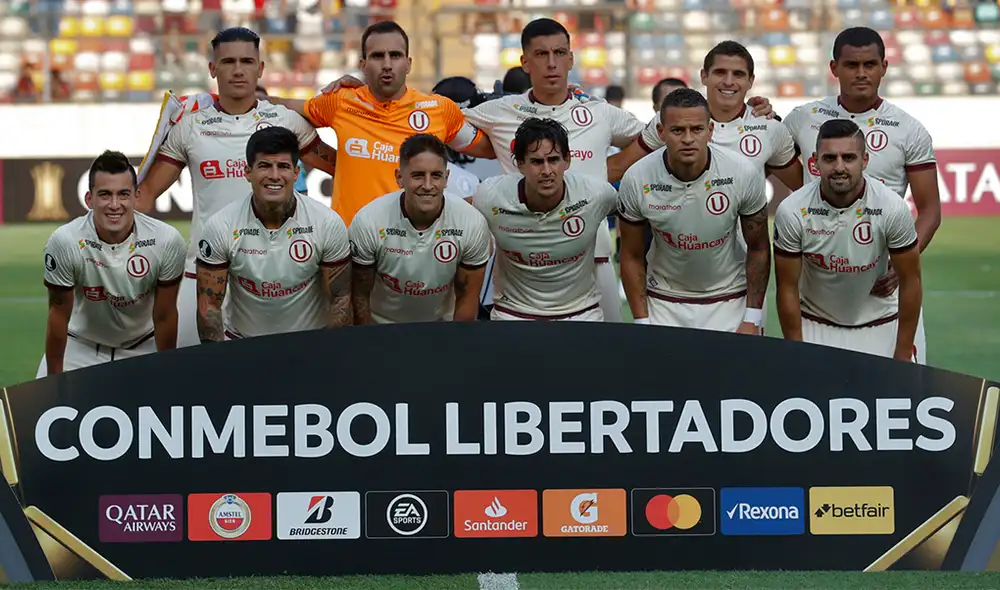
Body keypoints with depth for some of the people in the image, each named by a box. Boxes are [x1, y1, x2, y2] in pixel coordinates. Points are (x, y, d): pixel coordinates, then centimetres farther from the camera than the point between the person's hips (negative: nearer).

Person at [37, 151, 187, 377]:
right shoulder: (65, 242, -27)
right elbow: (59, 316, -14)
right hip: (80, 346, -1)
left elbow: (164, 316, -10)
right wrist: (54, 378, -7)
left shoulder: (167, 241, -23)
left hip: (143, 348, 1)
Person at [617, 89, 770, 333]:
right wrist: (642, 323, -7)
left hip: (729, 300, 0)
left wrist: (752, 320, -6)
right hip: (664, 302, 0)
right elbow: (632, 257, -3)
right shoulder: (637, 180, -16)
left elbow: (758, 248, -4)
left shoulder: (743, 173, -17)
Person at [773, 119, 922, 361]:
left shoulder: (892, 208, -19)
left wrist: (903, 356, -8)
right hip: (814, 326, 0)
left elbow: (910, 282, -9)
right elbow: (787, 287, -9)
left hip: (879, 326, 0)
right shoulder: (792, 211, -19)